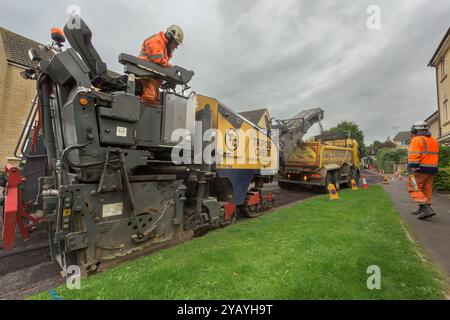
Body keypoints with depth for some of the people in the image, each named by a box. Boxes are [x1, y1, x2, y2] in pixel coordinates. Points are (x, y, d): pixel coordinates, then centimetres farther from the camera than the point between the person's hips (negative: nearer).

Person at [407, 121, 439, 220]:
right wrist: (432, 169, 22)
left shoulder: (417, 140, -10)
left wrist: (411, 169, -21)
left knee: (414, 189, -3)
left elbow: (414, 156, -19)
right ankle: (422, 210, 19)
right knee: (427, 189, 12)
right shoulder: (434, 141, 17)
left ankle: (426, 208, -13)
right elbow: (435, 156, 18)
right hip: (432, 169, 9)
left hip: (420, 169, -9)